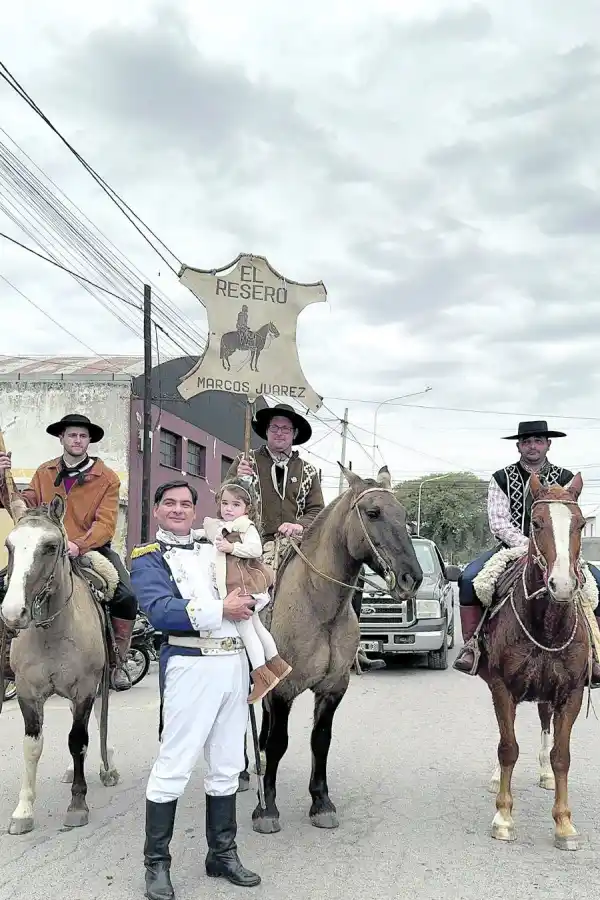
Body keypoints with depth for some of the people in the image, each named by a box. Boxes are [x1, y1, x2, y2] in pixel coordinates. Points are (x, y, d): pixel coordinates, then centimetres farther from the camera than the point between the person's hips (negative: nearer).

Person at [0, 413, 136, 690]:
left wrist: (79, 546, -29)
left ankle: (116, 662, -4)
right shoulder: (44, 473, 9)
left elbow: (105, 524, -12)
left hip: (93, 550, -2)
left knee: (127, 597, -22)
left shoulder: (107, 478, -3)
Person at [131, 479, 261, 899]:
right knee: (174, 767, -4)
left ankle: (223, 854, 26)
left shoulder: (216, 548, 18)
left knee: (227, 766, 13)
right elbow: (160, 610, -16)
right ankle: (157, 864, 10)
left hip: (236, 661, 6)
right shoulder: (149, 559, 1)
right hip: (190, 664, -6)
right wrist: (221, 610, -18)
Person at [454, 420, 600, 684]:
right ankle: (471, 643, -14)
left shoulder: (565, 479, 6)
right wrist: (528, 546, -21)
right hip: (511, 547, -1)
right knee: (469, 577, -25)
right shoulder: (501, 479, 3)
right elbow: (498, 522, -7)